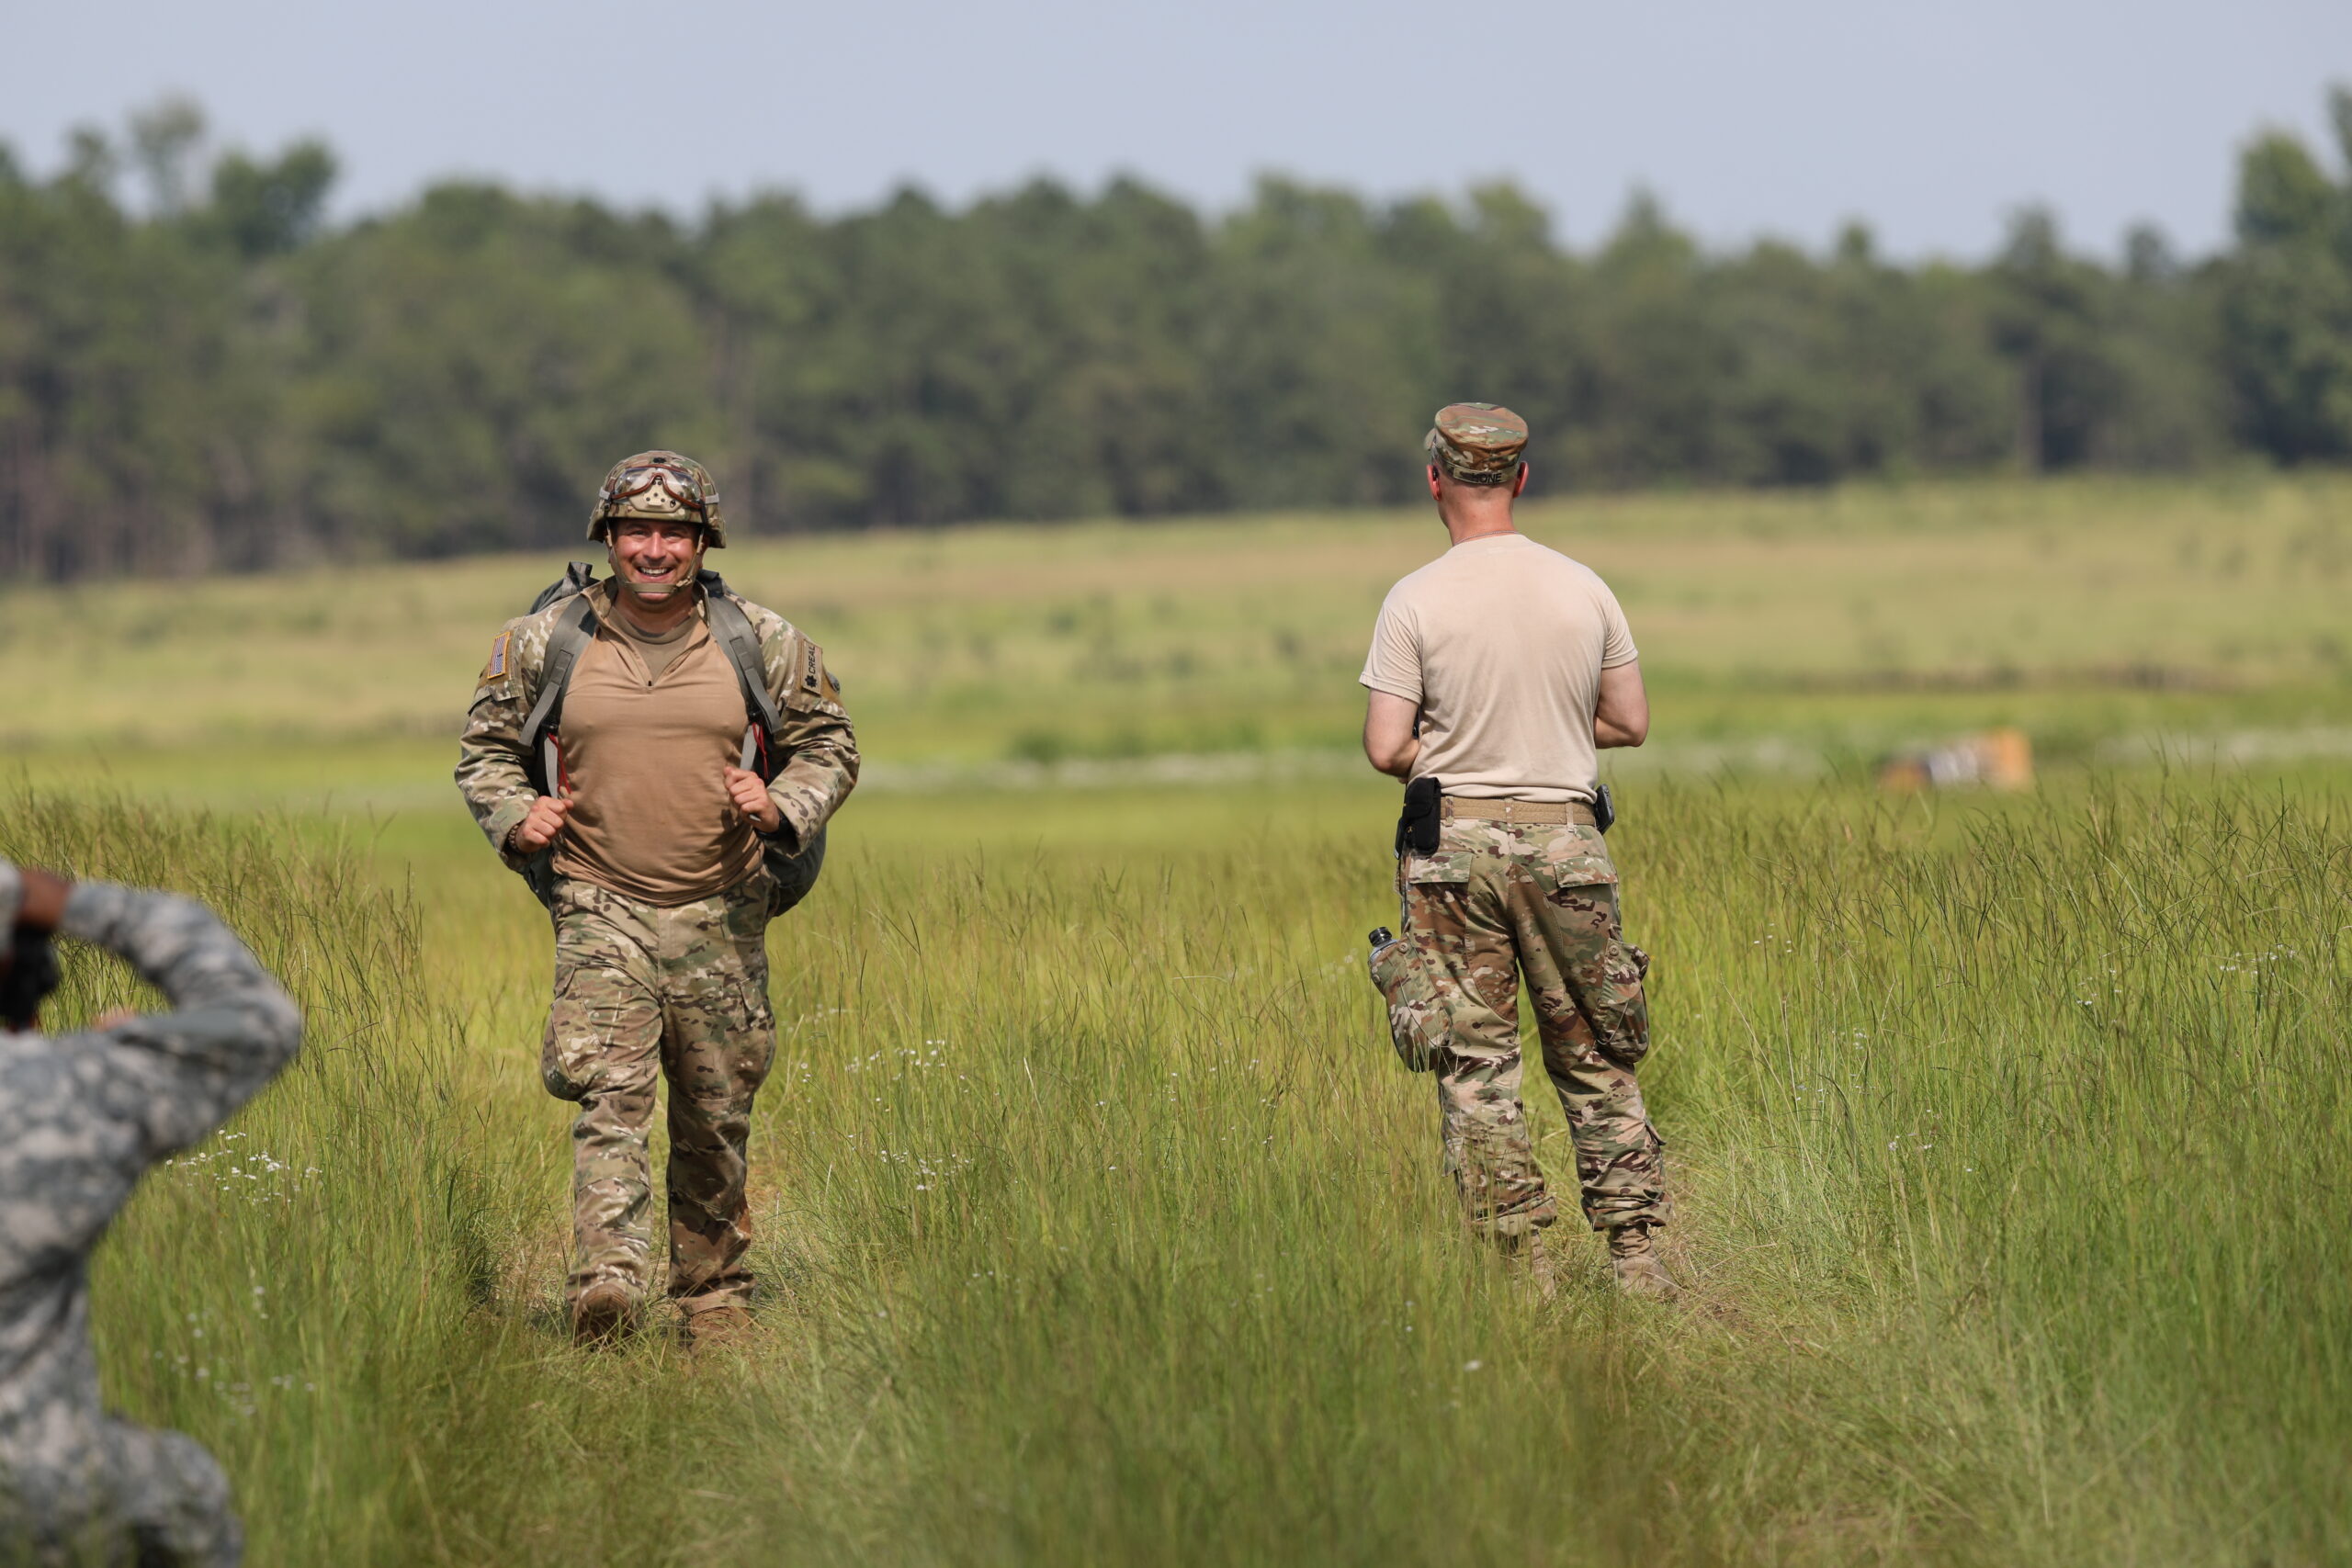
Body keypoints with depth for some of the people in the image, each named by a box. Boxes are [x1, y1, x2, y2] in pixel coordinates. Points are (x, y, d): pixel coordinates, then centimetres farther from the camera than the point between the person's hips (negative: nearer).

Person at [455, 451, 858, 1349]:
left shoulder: (762, 643, 5)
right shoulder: (544, 643, 4)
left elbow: (829, 746, 12)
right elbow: (486, 748, 15)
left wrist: (782, 805, -8)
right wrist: (516, 816, -5)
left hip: (721, 915, 2)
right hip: (602, 907, -2)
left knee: (716, 1120, 7)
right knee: (611, 1095, -19)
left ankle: (713, 1294, 21)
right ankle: (607, 1287, -30)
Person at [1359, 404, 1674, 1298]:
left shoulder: (1415, 602, -8)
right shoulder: (1583, 590, 1)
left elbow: (1387, 749, -10)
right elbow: (1630, 723, 8)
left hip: (1454, 843, -2)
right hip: (1565, 838, 3)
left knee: (1476, 1062, 3)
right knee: (1596, 1058, 11)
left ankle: (1521, 1266, 1)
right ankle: (1636, 1253, 8)